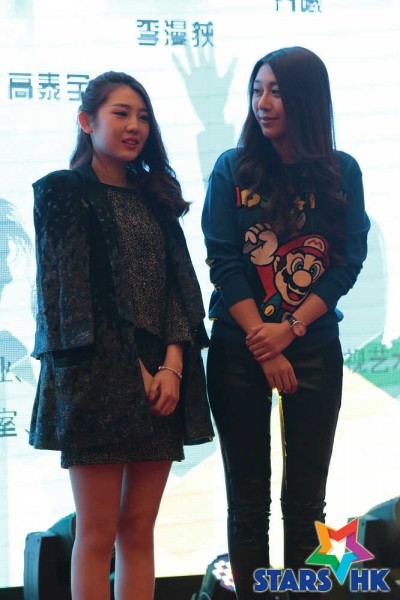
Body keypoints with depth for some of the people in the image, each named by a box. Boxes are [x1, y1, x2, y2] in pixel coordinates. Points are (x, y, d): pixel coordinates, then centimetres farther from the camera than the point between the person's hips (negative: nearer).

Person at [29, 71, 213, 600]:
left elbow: (180, 282, 9)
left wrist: (172, 365, -7)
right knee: (97, 533, -3)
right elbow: (71, 291, -6)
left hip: (161, 375, 5)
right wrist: (135, 371, -10)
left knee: (139, 531, 6)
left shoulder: (155, 196, 18)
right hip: (97, 375, -5)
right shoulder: (61, 193, 2)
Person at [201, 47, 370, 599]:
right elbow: (223, 263, -4)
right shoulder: (233, 169, 0)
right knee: (248, 497, 4)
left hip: (315, 350, 1)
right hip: (240, 351, 0)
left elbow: (349, 261, -1)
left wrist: (290, 329, -12)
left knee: (306, 495, 5)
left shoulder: (342, 172, 2)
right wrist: (264, 347, -10)